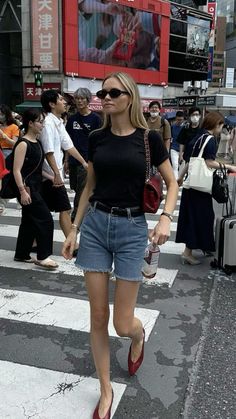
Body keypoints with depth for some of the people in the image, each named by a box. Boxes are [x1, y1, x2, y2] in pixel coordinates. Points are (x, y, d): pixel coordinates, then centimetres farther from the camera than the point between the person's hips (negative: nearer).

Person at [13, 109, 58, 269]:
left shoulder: (37, 142, 12)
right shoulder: (23, 144, -14)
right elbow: (17, 170, -19)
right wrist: (22, 191, -25)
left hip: (36, 187, 9)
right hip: (27, 188, -9)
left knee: (29, 221, 14)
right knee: (46, 219, -8)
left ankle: (22, 254, 26)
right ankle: (42, 257, 1)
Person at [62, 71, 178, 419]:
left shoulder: (149, 138, -4)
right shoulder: (96, 138, 5)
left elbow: (172, 183, 3)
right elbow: (90, 186, 13)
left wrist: (166, 218, -15)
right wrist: (74, 229, 9)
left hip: (132, 229, -3)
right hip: (94, 225, 3)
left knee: (123, 324, 1)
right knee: (98, 317, 6)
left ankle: (139, 336, 41)